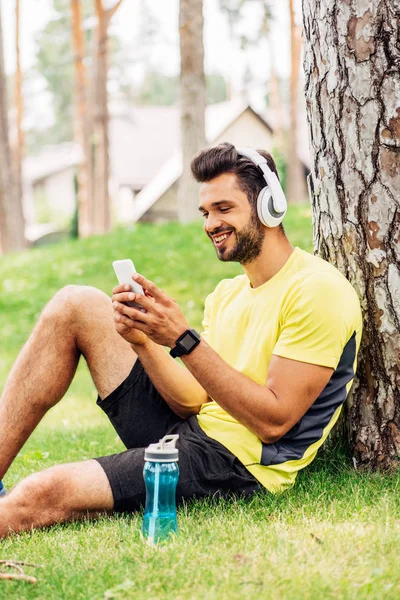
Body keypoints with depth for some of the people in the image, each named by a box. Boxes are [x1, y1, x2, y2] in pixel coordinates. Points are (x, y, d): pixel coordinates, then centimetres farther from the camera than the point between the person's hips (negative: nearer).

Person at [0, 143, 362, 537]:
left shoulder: (317, 289, -11)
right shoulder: (226, 294, 15)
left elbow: (274, 421, -18)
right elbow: (194, 401, 6)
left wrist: (183, 340, -21)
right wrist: (140, 340, -11)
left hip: (239, 463, -9)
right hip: (190, 427, 9)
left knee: (41, 495, -27)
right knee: (77, 305, 1)